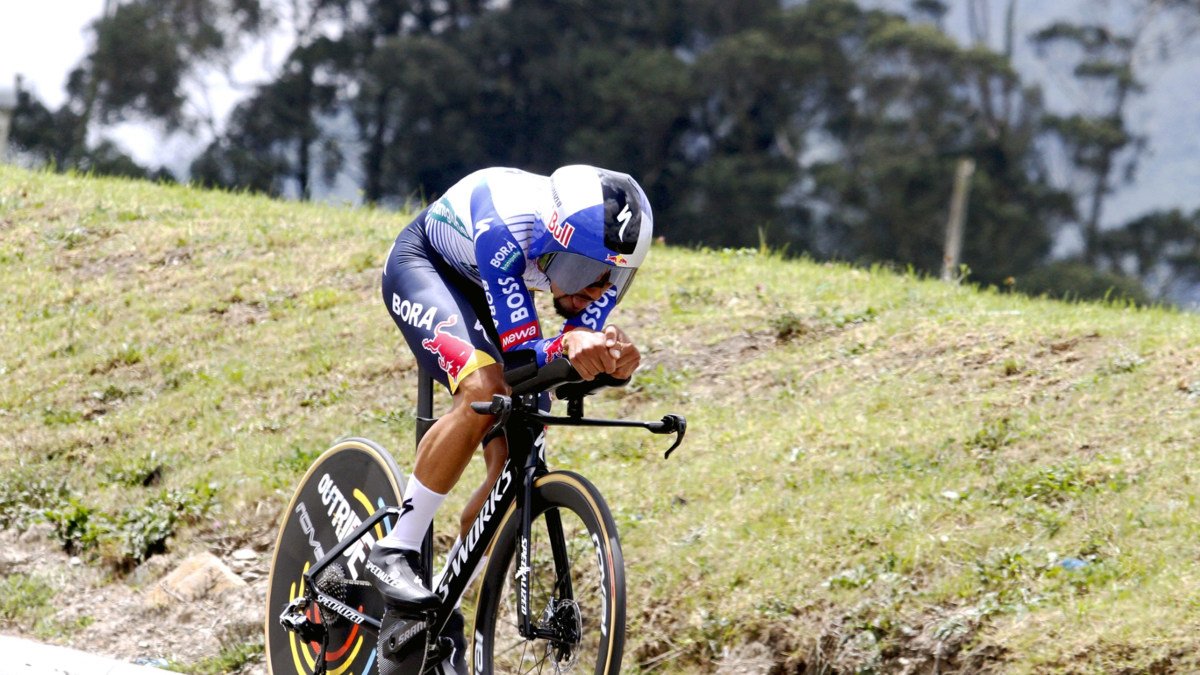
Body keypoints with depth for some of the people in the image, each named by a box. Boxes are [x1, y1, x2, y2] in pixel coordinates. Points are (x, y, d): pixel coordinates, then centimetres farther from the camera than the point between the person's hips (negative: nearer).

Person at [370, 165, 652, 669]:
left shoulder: (605, 252, -27)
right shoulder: (508, 230, -42)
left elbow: (586, 342, -27)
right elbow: (521, 354, -40)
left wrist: (612, 356, -50)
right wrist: (569, 345, -61)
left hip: (481, 290, 6)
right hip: (423, 264, -6)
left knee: (514, 464, -7)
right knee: (484, 390, -33)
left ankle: (442, 603, 9)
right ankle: (395, 552, -23)